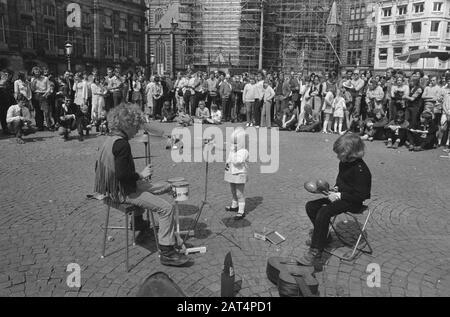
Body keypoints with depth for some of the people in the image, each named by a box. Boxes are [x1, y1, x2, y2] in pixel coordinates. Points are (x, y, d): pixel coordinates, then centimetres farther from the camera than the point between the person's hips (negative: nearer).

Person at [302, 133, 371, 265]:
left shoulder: (361, 170, -23)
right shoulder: (343, 163, 4)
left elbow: (361, 195, -23)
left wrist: (340, 195, -22)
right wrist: (336, 189, 3)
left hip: (353, 203, -10)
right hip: (340, 196, 10)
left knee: (323, 212, -30)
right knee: (311, 206, 0)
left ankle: (316, 251, -24)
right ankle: (322, 237, 17)